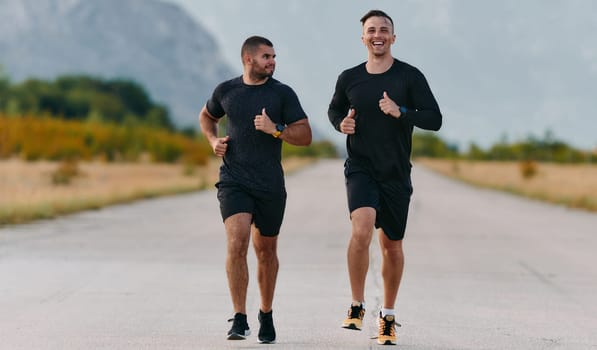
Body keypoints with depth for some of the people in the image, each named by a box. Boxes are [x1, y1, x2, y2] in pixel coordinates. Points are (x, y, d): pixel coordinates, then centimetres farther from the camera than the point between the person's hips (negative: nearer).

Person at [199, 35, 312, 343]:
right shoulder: (226, 91, 4)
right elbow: (206, 117, 25)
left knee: (266, 251, 11)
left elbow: (305, 136, -1)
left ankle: (266, 315, 31)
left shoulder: (283, 93, 0)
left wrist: (276, 129, -17)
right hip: (233, 182, 0)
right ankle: (239, 318, -15)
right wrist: (213, 141, 6)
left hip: (270, 185, 1)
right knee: (237, 243, -19)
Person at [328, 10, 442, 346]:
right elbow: (335, 109, 22)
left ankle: (389, 315, 29)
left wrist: (401, 112, -23)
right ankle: (357, 307, -11)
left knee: (392, 246, 10)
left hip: (396, 174, 1)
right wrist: (341, 123, -1)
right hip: (360, 169, 0)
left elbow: (434, 119, -7)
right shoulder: (349, 78, 3)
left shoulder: (410, 76, -4)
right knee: (362, 229, -26)